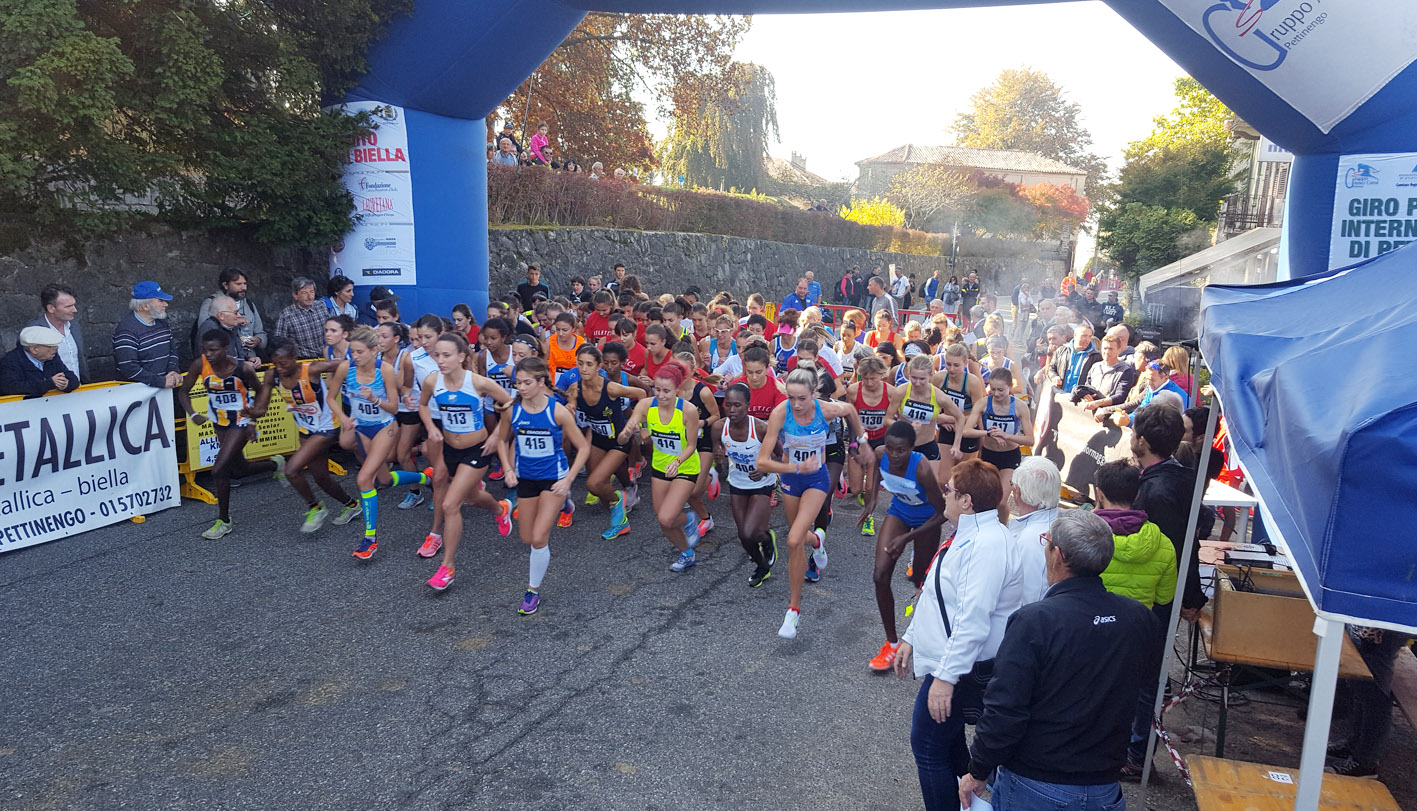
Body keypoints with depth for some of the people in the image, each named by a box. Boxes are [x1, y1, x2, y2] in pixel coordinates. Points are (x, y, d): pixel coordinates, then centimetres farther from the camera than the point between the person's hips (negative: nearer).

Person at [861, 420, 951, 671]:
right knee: (880, 575, -10)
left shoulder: (922, 470, -37)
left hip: (926, 520, -4)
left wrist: (906, 538, -30)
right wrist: (872, 499, -4)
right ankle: (892, 643, 3)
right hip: (898, 512, 4)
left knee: (919, 581, 11)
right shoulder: (881, 454, -23)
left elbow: (942, 514, -27)